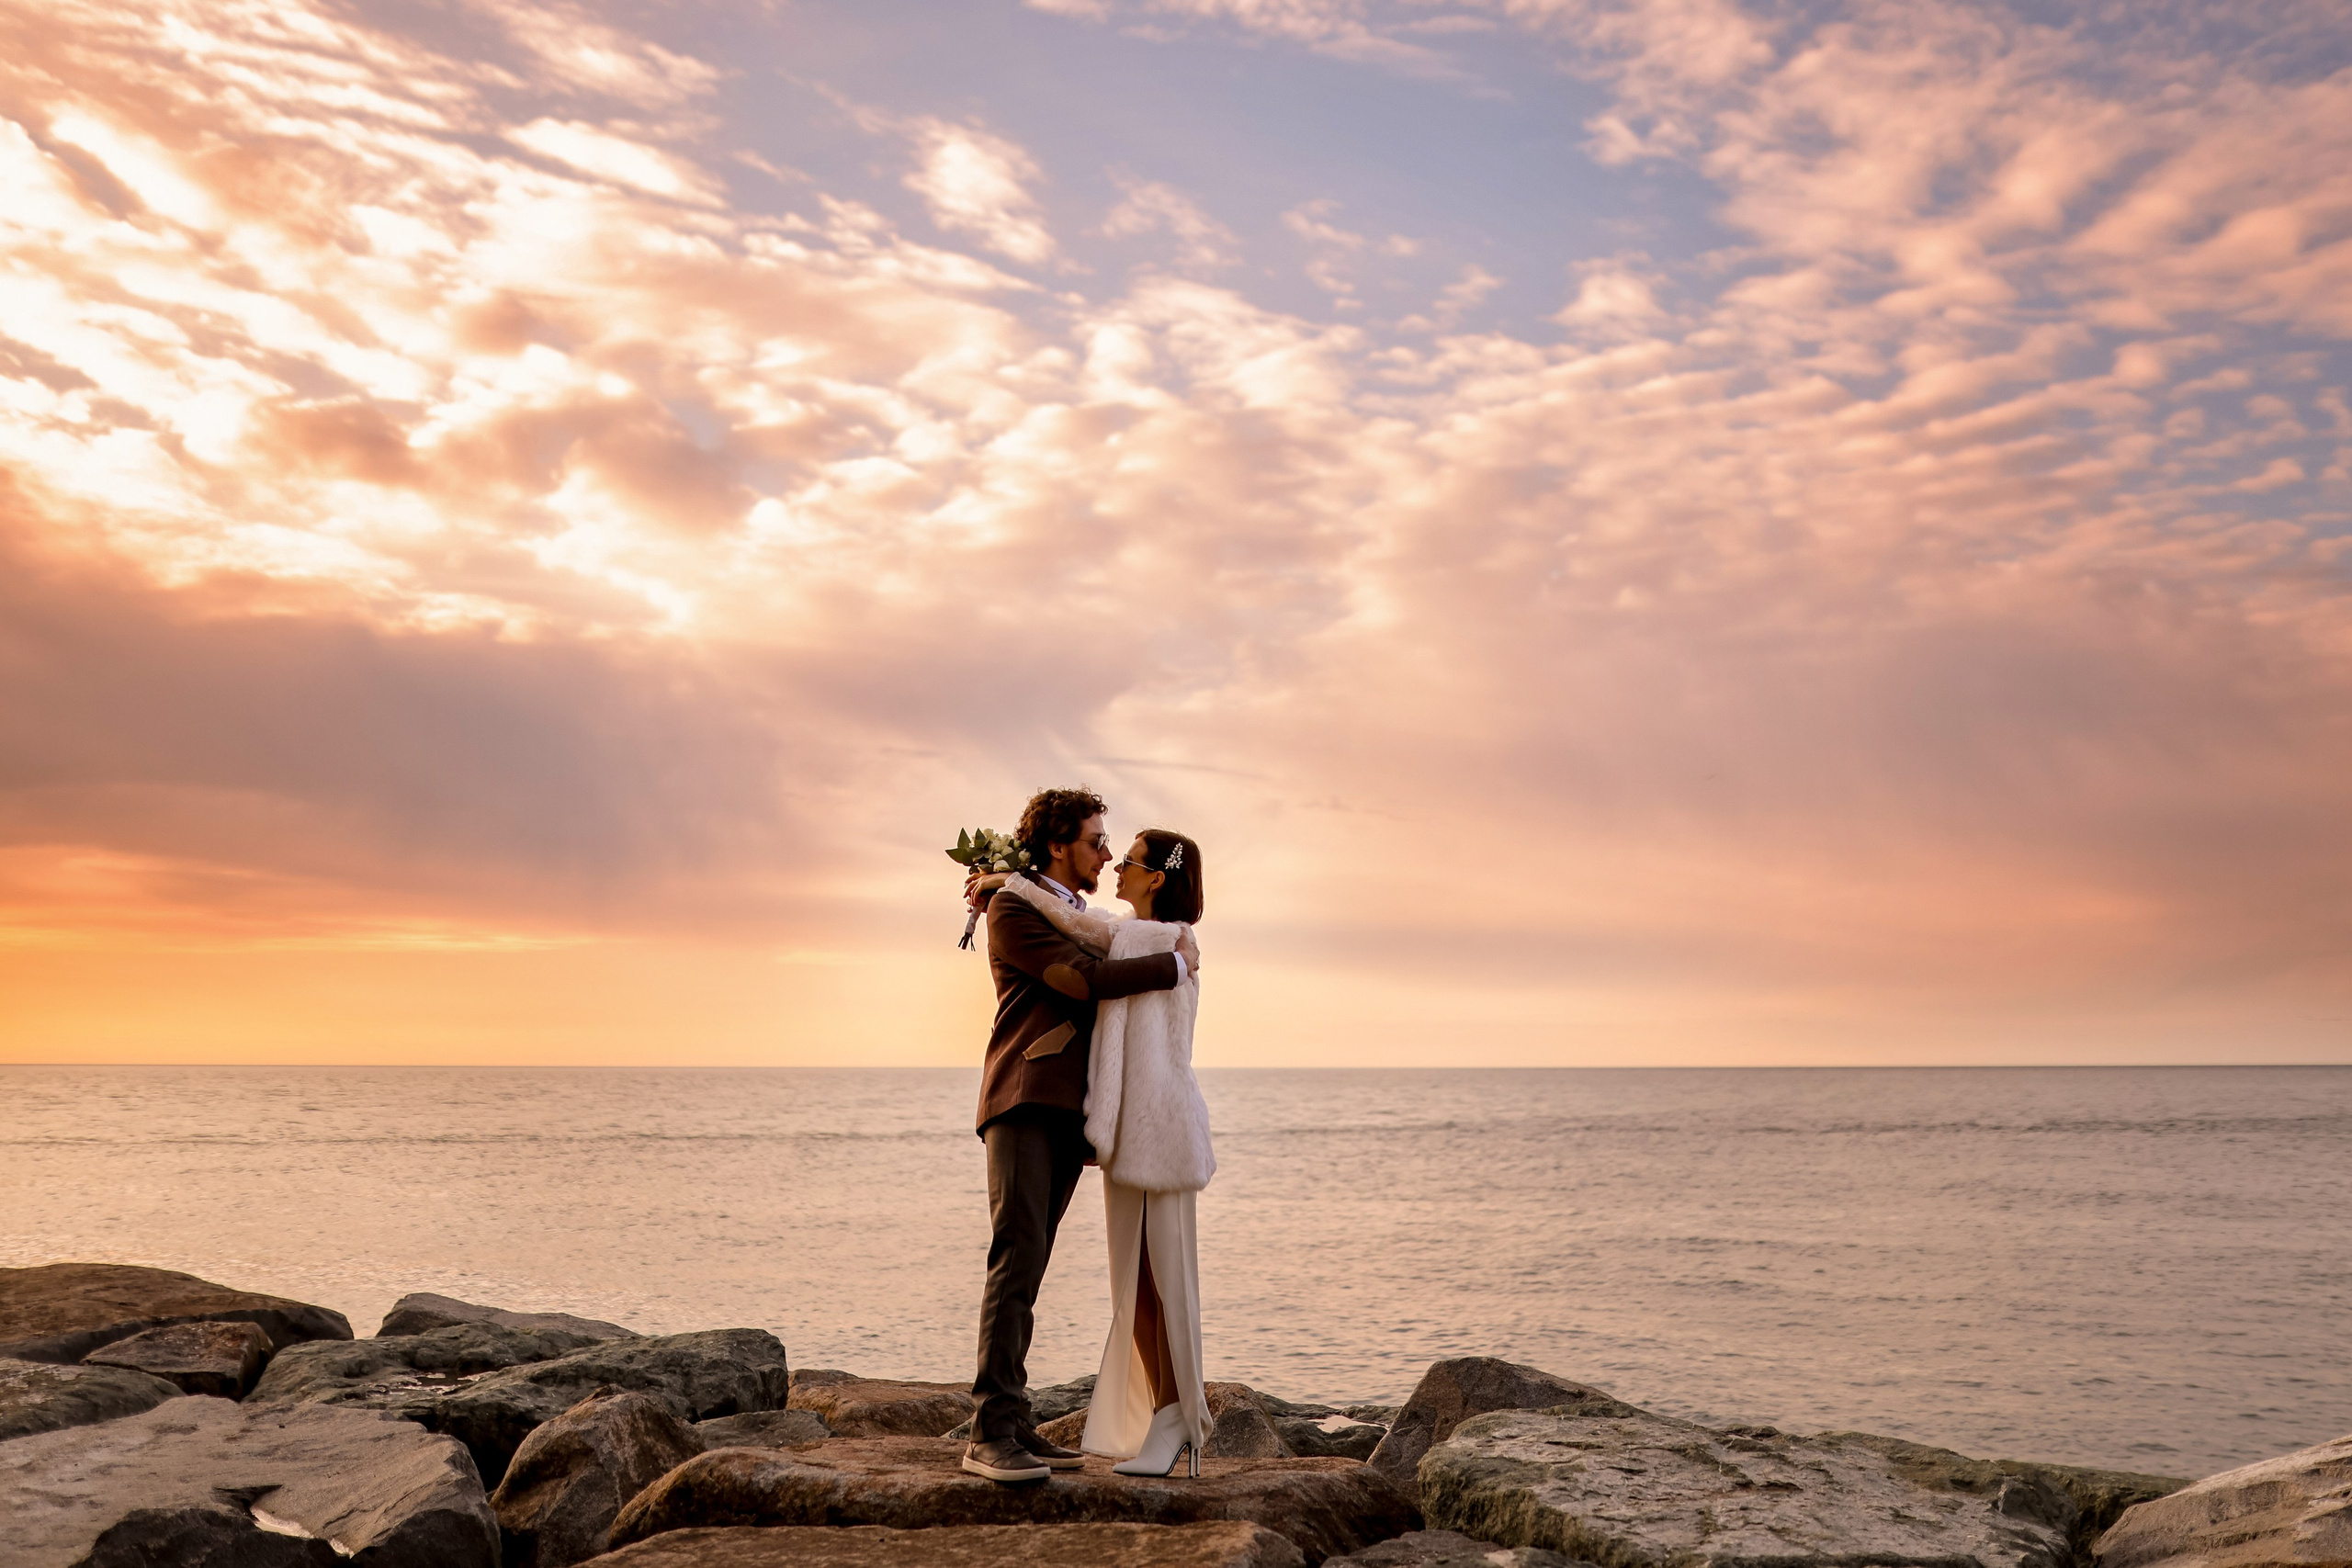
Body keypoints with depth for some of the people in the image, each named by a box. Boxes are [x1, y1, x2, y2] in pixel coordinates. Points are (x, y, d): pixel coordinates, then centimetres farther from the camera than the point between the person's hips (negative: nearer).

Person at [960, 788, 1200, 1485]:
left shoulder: (1081, 919, 24)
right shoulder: (1013, 913, -4)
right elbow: (1088, 980, -14)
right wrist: (1177, 964, -5)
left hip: (1069, 1114, 8)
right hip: (1024, 1105, -8)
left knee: (1025, 1265, 5)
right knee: (1019, 1254, -16)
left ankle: (1011, 1427, 4)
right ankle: (992, 1433, -18)